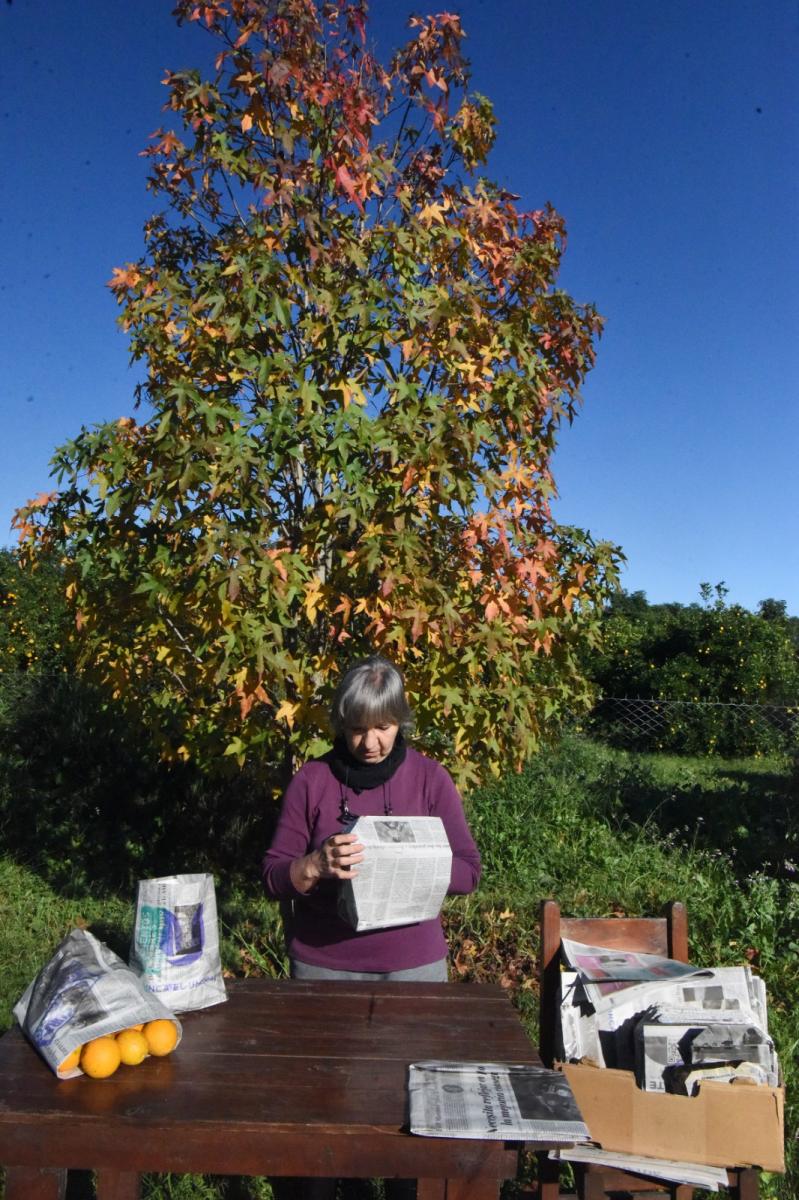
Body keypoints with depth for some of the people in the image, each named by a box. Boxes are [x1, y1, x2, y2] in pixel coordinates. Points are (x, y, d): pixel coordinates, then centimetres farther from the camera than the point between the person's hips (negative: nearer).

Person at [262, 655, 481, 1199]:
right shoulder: (312, 779, -6)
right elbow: (275, 877, -6)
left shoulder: (430, 778, -5)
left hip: (413, 963, 0)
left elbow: (469, 871, -6)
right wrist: (317, 865, -27)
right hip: (323, 963, 0)